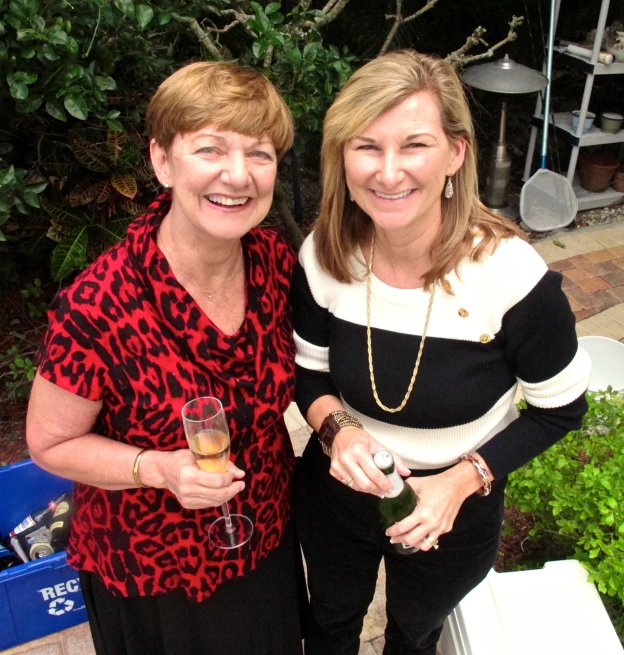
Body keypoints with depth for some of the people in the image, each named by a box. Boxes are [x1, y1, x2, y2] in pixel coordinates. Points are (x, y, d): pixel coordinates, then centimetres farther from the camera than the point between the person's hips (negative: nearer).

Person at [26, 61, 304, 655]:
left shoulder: (278, 263, -15)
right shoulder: (96, 308, -30)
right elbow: (51, 443, -17)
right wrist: (160, 469, -31)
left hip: (268, 538, 5)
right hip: (150, 570, -4)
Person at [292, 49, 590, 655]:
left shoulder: (512, 276, -30)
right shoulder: (324, 258, -21)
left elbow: (561, 409, -14)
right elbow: (311, 371, -4)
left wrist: (465, 479, -25)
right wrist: (335, 429, -25)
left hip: (455, 513, -1)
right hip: (337, 492, 2)